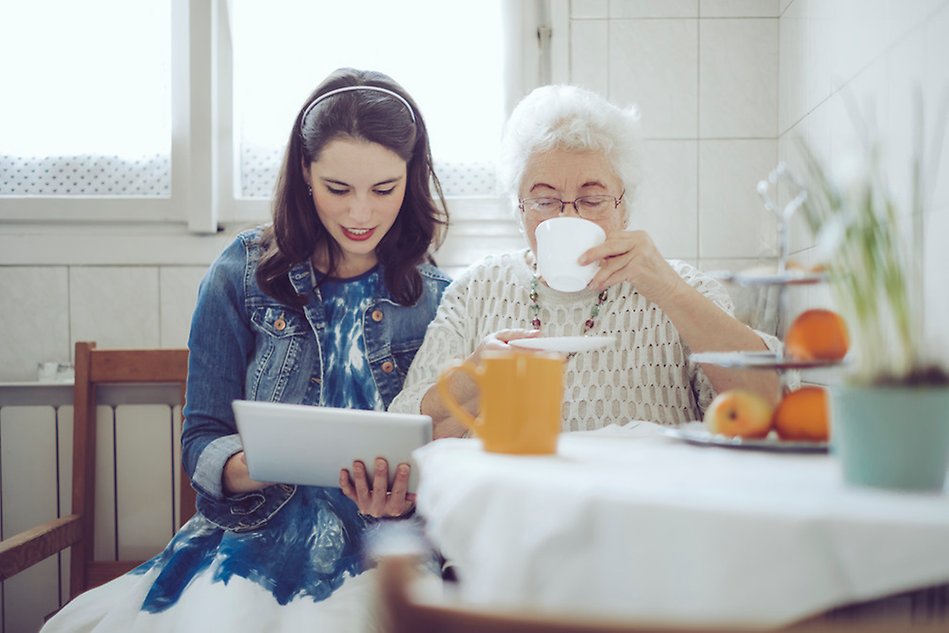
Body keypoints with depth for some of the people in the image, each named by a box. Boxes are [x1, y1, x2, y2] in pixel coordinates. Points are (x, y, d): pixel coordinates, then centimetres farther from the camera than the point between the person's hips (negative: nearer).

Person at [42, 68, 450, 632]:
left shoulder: (441, 299, 3)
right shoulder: (243, 276, 3)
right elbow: (202, 444, 2)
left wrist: (403, 495, -18)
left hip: (384, 555, -1)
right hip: (256, 540, 1)